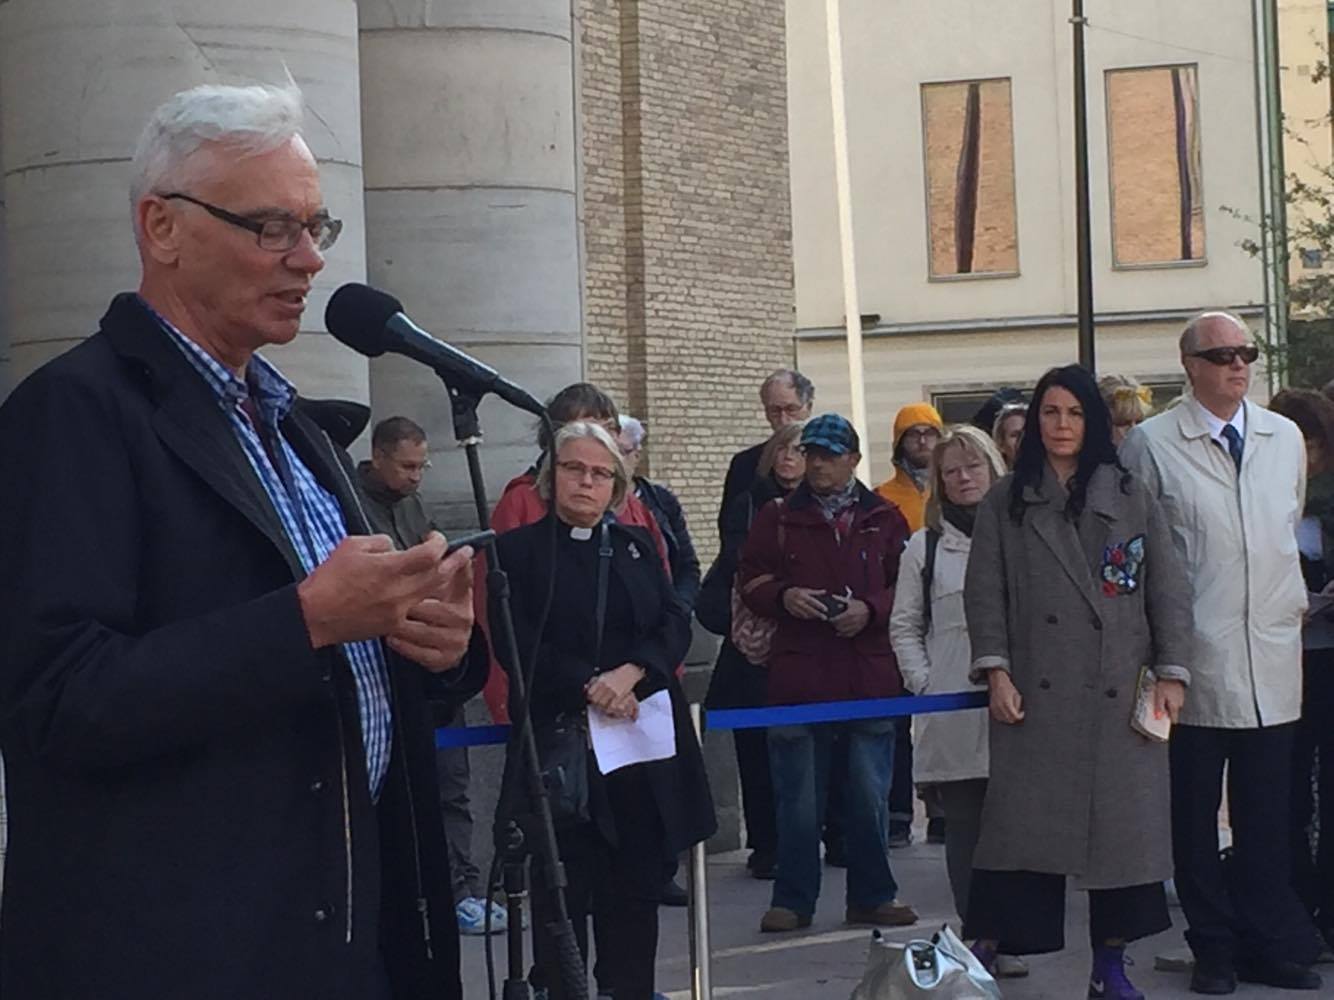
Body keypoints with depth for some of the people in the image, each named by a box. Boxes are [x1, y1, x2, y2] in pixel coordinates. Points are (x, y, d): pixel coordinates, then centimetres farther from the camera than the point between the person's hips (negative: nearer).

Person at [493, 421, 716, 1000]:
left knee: (636, 884, 6)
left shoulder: (637, 545, 16)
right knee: (563, 887, -4)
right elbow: (519, 643, -7)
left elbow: (676, 624, 5)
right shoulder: (519, 550, 3)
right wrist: (588, 686, -18)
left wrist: (628, 674, -13)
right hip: (561, 740, -4)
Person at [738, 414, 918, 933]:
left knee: (870, 795, 6)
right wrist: (783, 597, -10)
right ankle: (793, 900, 12)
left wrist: (870, 609, -10)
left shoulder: (884, 518, 10)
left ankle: (871, 895, 19)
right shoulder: (777, 517, 9)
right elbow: (749, 580, 9)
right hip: (797, 676, -1)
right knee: (798, 797, 3)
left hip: (869, 673, 1)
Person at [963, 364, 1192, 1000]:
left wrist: (1171, 673, 0)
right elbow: (985, 594, 4)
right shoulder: (1005, 503, 8)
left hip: (1121, 696, 1)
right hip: (1037, 696, -1)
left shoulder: (1132, 499, 9)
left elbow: (1167, 591, 7)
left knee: (1122, 826, 3)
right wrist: (996, 673, -6)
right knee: (1020, 824, -4)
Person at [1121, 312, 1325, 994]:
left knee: (1266, 815, 7)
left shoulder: (1285, 438, 11)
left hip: (1272, 660, 3)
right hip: (1194, 662, -3)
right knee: (1194, 815, 3)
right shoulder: (1151, 444, -2)